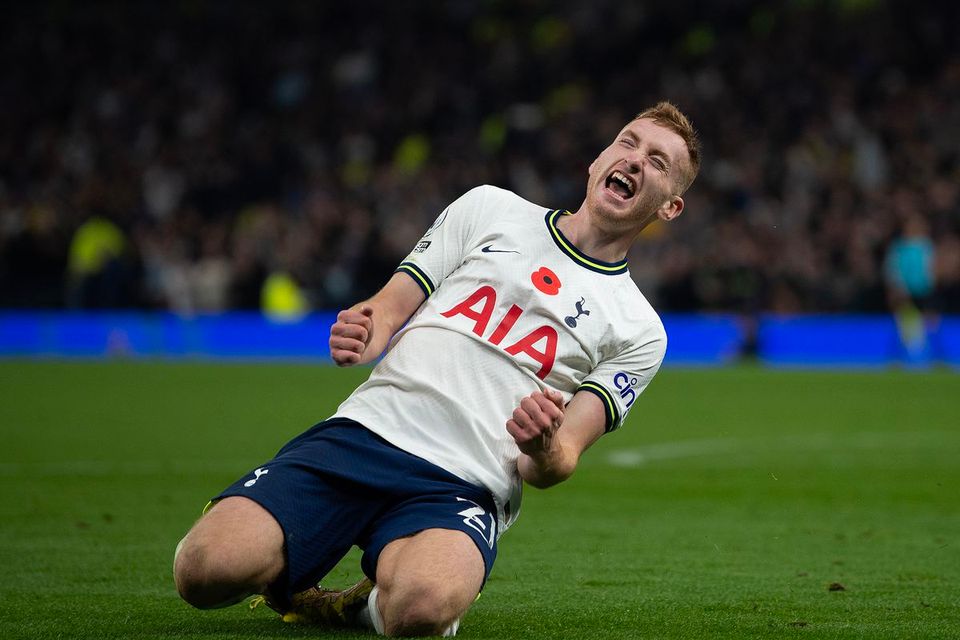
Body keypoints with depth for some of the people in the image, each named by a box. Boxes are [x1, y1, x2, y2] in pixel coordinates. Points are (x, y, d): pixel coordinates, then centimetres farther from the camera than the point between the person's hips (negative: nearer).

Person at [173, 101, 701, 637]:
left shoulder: (639, 330, 13)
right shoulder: (490, 207, 18)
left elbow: (559, 460, 5)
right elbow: (389, 309, 15)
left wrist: (544, 451, -20)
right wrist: (360, 337, -9)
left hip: (462, 490, -1)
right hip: (365, 430, 1)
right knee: (207, 570, -24)